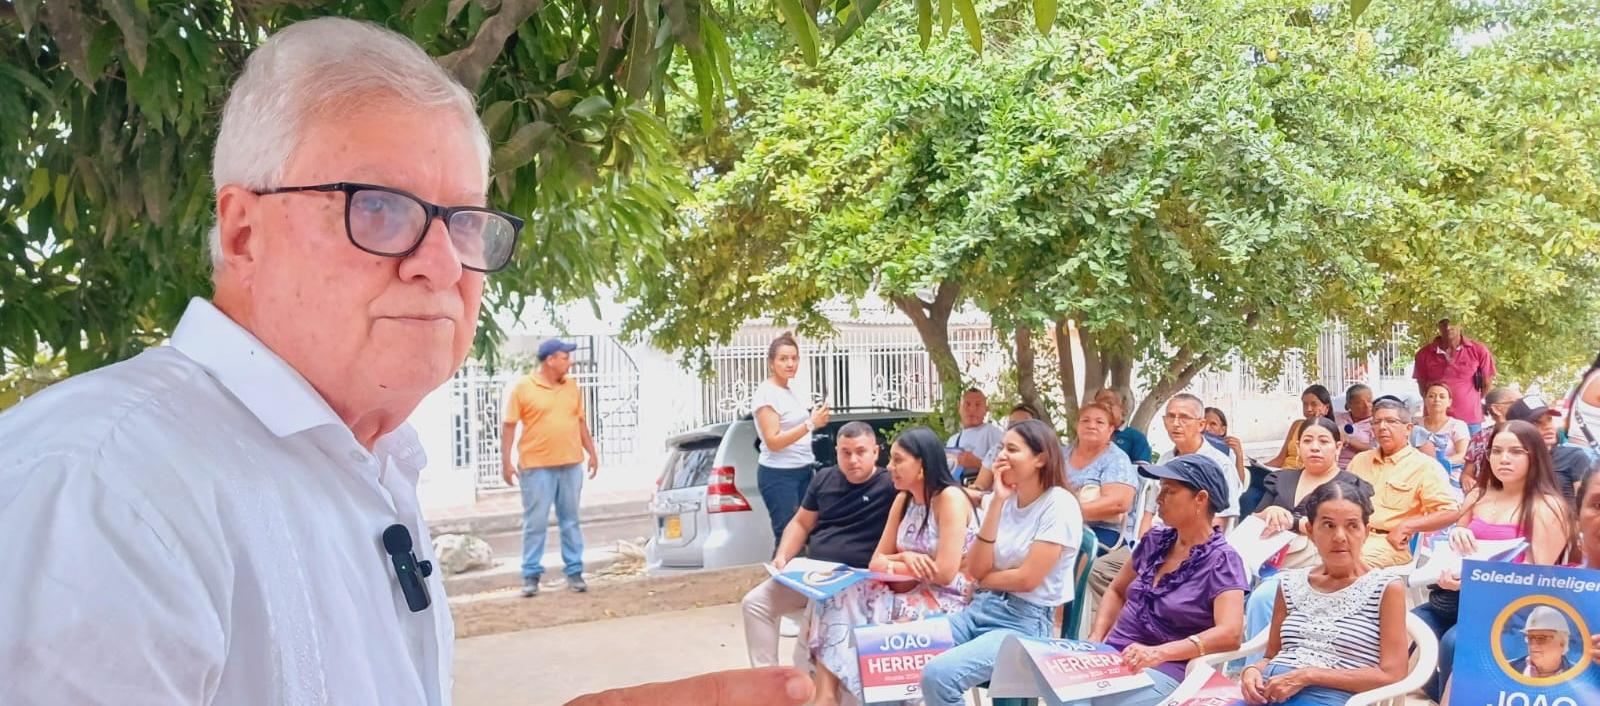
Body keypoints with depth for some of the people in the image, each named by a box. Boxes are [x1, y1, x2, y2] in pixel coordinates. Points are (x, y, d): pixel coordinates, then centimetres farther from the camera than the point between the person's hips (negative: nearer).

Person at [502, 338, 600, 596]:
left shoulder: (572, 386, 10)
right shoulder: (523, 388, -3)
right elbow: (509, 426, -3)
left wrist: (592, 452, 12)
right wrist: (506, 461, -8)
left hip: (571, 465, 4)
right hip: (537, 467, -4)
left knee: (570, 521, 8)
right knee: (535, 523, 1)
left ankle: (574, 571, 14)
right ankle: (531, 575, 8)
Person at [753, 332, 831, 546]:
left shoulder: (791, 391, 13)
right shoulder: (766, 394, -12)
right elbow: (773, 441, -19)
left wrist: (815, 417, 11)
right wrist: (811, 424, -25)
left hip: (803, 471, 8)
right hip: (778, 475, -8)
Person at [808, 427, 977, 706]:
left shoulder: (950, 498, -15)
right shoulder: (903, 499, 10)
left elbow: (944, 573, -21)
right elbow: (877, 560, 7)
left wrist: (891, 564, -7)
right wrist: (905, 558, -17)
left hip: (946, 602, -7)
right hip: (910, 593, 7)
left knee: (863, 630, -24)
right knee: (838, 598, -16)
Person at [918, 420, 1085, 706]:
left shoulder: (1060, 505, -11)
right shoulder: (1006, 499, 8)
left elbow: (1027, 579, -16)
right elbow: (976, 568, -2)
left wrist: (984, 580, 2)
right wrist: (997, 503, -7)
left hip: (1026, 621, -7)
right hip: (982, 607, 7)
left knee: (938, 675, -27)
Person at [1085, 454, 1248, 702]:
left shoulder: (1221, 560, -6)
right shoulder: (1155, 541, 12)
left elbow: (1229, 633, -20)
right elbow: (1116, 591, 25)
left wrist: (1158, 653, -32)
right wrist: (1096, 638, 5)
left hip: (1164, 671, -6)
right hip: (1112, 656, 6)